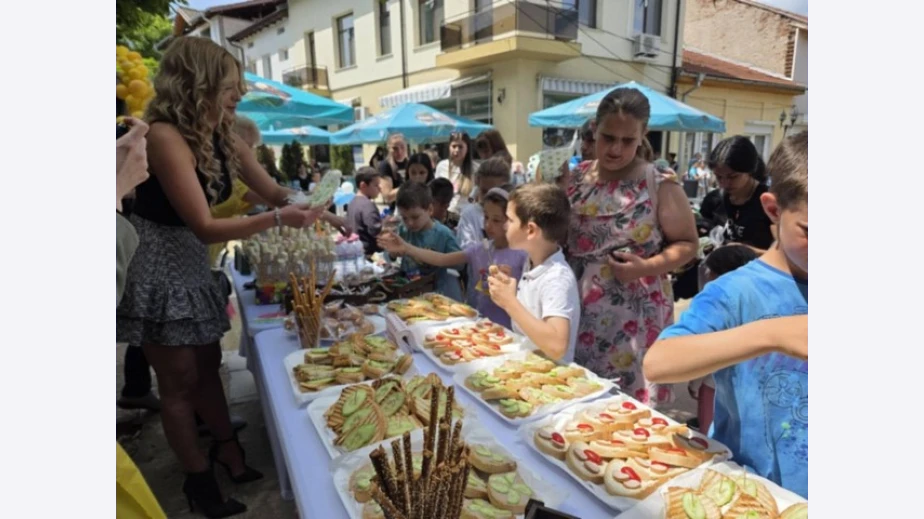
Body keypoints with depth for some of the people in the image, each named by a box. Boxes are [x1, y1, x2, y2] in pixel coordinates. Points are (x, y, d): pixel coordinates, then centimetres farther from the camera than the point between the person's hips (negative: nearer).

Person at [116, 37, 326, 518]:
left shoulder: (223, 138, 0)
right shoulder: (164, 136, -24)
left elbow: (272, 191, 9)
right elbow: (205, 226, -28)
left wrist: (306, 198, -8)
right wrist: (278, 220, -30)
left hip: (194, 267, 7)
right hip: (157, 272, -7)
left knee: (208, 367, 18)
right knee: (180, 382, 7)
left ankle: (228, 452, 36)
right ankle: (199, 478, 26)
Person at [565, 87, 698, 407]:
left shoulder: (660, 185, -9)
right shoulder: (578, 177, 5)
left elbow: (687, 244, -4)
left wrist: (646, 267, -19)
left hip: (633, 314, -4)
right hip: (579, 308, 4)